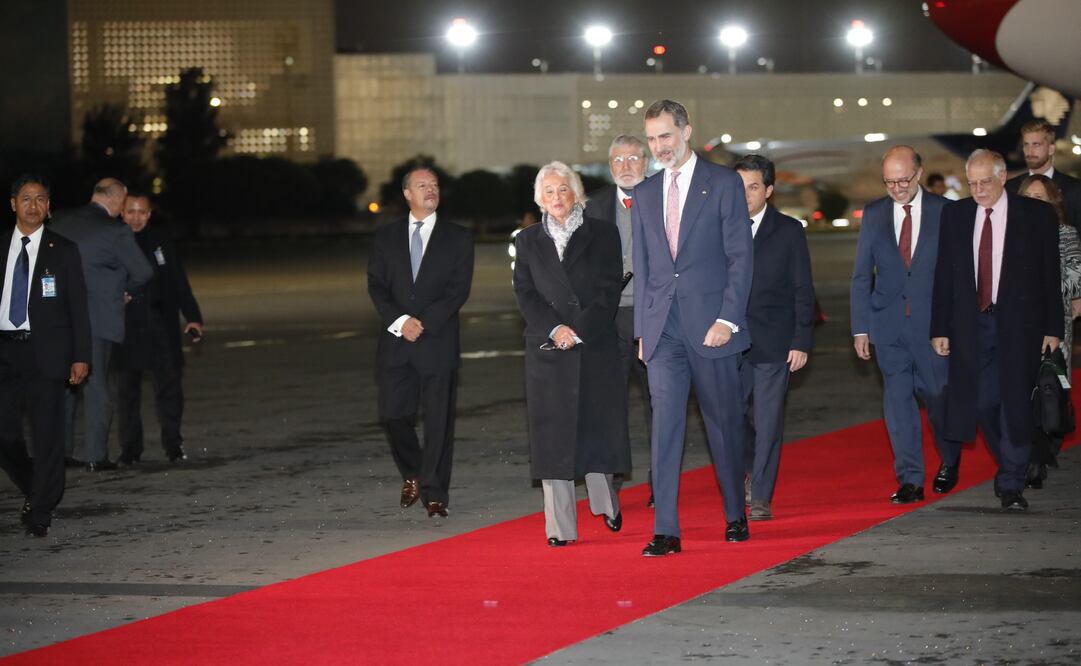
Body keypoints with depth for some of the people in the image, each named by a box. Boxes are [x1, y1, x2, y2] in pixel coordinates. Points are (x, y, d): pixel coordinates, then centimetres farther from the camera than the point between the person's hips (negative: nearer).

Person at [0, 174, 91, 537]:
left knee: (48, 432, -1)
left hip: (46, 352, -2)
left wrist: (81, 356, -4)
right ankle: (37, 489, 25)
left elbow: (78, 306, 3)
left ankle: (40, 510, 8)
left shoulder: (63, 250, 4)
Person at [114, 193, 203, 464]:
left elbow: (180, 284, 9)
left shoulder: (160, 243, 8)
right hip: (125, 328, -1)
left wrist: (193, 317, 3)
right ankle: (130, 447, 10)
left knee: (169, 383, -3)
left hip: (160, 327, 1)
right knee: (127, 388, 3)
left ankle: (173, 443, 5)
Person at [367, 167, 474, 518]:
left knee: (439, 420, -2)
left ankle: (434, 494, 5)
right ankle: (412, 475, 23)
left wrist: (424, 322, -13)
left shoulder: (458, 238, 6)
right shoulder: (386, 237, 12)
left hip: (438, 341, -2)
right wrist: (399, 321, -13)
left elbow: (459, 289, -3)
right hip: (396, 342, 2)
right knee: (393, 415, -1)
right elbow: (376, 285, 4)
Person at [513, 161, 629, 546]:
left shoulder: (602, 235, 6)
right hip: (547, 350, 1)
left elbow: (609, 290, -2)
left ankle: (605, 502, 25)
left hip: (596, 345, -1)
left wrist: (579, 331, -12)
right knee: (552, 435, -3)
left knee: (598, 425, 1)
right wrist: (554, 329, -12)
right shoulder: (528, 242, 11)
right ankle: (560, 526, -2)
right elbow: (525, 295, 4)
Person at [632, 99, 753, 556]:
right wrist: (642, 329, 10)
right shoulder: (644, 195, 14)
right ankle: (666, 530, -8)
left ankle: (735, 515, 23)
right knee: (665, 424, -6)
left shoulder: (723, 183, 0)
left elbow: (741, 256, -4)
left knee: (724, 422, 7)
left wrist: (728, 318, -13)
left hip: (711, 325, -3)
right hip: (663, 329, 3)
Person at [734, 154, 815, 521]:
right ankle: (750, 465, 28)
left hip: (773, 344, -2)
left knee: (768, 421, -1)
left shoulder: (789, 231, 1)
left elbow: (803, 291, 1)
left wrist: (801, 342, -6)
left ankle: (761, 499, 5)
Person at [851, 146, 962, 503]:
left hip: (934, 323, -2)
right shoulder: (873, 214, 6)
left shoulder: (944, 212, -1)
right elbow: (862, 275, 8)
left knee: (938, 395, 5)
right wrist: (860, 327, 2)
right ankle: (910, 480, 2)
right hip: (889, 324, 2)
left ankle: (949, 462, 31)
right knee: (897, 398, -2)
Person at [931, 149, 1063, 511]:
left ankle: (1011, 485, 4)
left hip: (1018, 323, -3)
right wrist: (940, 329, 2)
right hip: (972, 323, 3)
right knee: (982, 402, 0)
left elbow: (1051, 274, 0)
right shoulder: (955, 214, 7)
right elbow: (944, 275, 7)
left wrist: (1052, 328, -4)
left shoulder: (1037, 214, -1)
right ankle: (1010, 467, 24)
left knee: (1015, 401, -4)